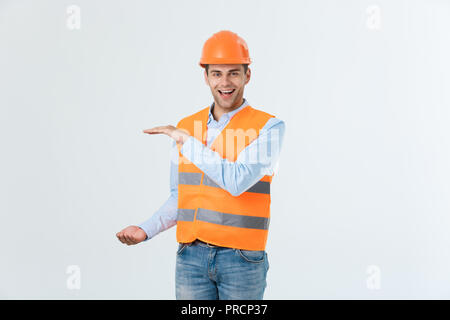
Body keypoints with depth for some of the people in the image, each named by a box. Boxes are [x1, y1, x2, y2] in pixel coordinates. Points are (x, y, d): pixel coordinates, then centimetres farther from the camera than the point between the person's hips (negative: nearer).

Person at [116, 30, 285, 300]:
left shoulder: (269, 127, -6)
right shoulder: (186, 127, 8)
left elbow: (237, 182, -21)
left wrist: (188, 142, -16)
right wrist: (146, 230, 1)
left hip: (241, 259, -3)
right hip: (192, 257, 4)